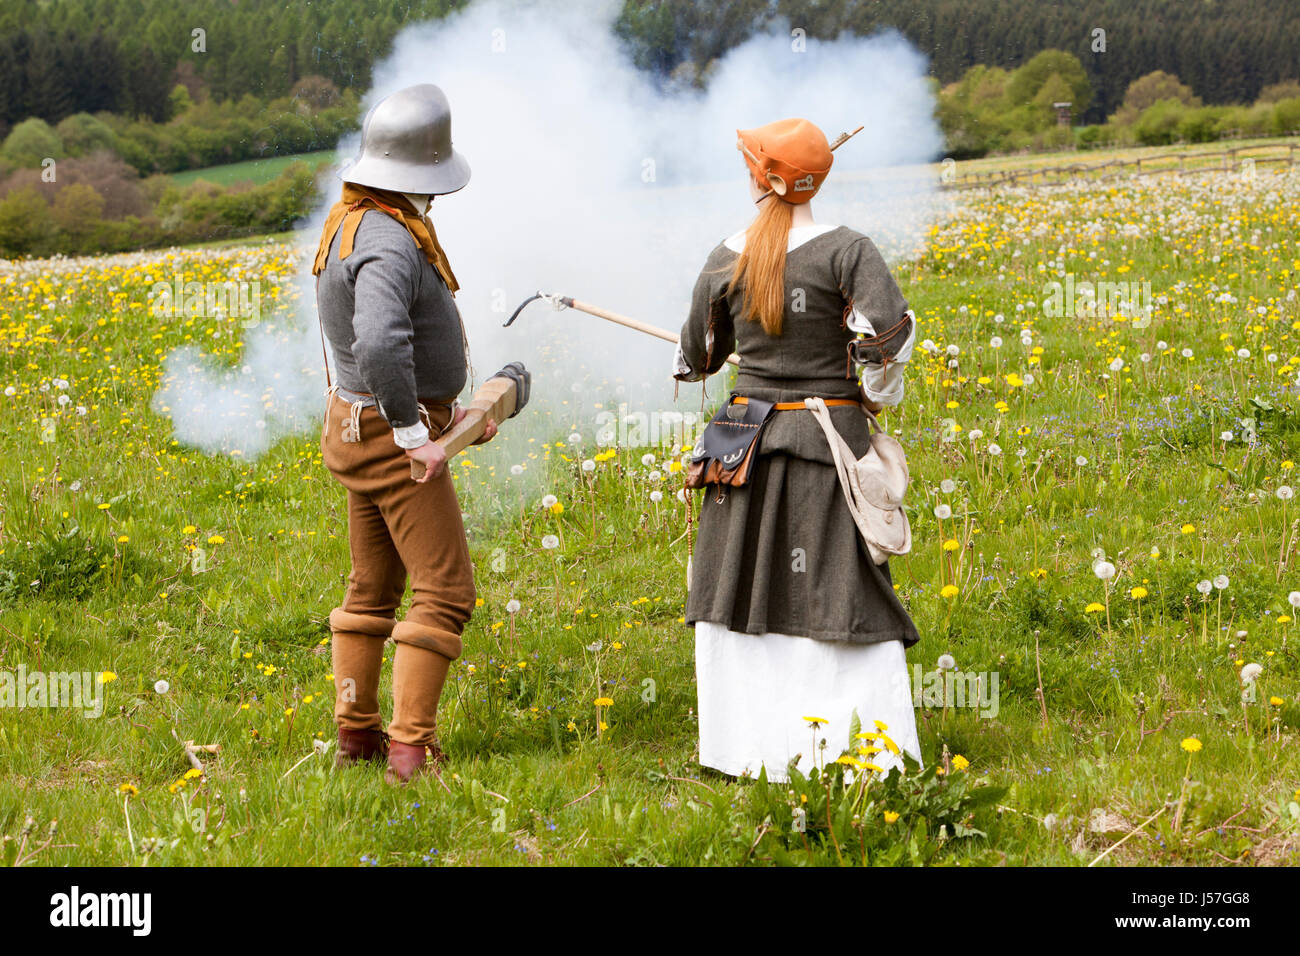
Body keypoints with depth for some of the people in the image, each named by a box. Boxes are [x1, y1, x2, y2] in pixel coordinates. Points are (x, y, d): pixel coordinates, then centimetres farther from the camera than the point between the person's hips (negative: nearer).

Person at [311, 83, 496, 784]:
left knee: (373, 588, 17)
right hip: (392, 438, -10)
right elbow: (380, 344, -40)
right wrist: (414, 434, -30)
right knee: (445, 591, -5)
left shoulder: (350, 222, 9)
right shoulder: (388, 242, -24)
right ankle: (411, 747, -7)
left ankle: (356, 734, 24)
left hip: (361, 428, 10)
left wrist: (444, 408, 18)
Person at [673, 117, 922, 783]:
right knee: (842, 594, 1)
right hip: (828, 438, -3)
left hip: (745, 441, 3)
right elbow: (893, 329, -22)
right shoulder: (844, 250, -8)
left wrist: (689, 361, 38)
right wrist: (876, 395, -3)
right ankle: (865, 749, -2)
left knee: (741, 592, 12)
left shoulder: (725, 259, 2)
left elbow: (697, 360, 13)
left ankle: (744, 748, 17)